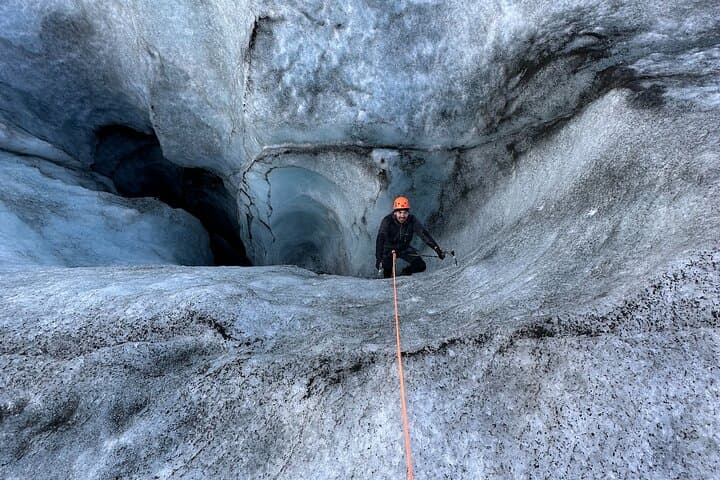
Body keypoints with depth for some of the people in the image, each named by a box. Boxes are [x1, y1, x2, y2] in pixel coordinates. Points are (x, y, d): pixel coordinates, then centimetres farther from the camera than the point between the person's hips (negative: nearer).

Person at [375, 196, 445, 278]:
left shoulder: (412, 220, -21)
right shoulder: (387, 221, -27)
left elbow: (424, 234, -26)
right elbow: (380, 240, -36)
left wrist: (437, 248, -38)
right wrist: (378, 259, -47)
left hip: (404, 248, 3)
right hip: (389, 248, -3)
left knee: (421, 266, -9)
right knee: (387, 268, -25)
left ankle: (404, 275, 20)